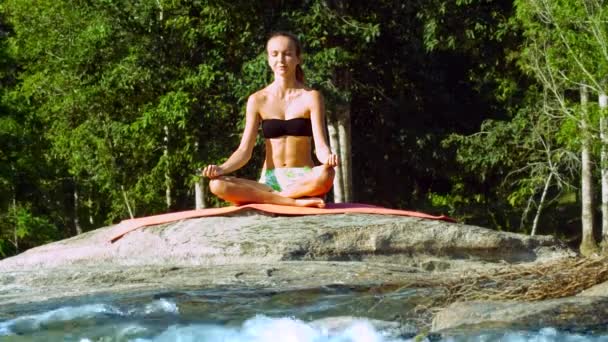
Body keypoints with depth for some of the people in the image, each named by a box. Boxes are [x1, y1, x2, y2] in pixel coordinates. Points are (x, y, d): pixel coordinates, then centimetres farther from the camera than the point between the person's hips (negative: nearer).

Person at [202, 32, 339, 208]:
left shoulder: (310, 97, 2)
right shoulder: (258, 100, 7)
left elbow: (320, 146, -8)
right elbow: (245, 150, 2)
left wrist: (328, 157, -33)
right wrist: (221, 168, -18)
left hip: (303, 180, -2)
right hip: (270, 180, 2)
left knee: (325, 175, -39)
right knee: (217, 185, -27)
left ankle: (267, 197, -23)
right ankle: (296, 201, -30)